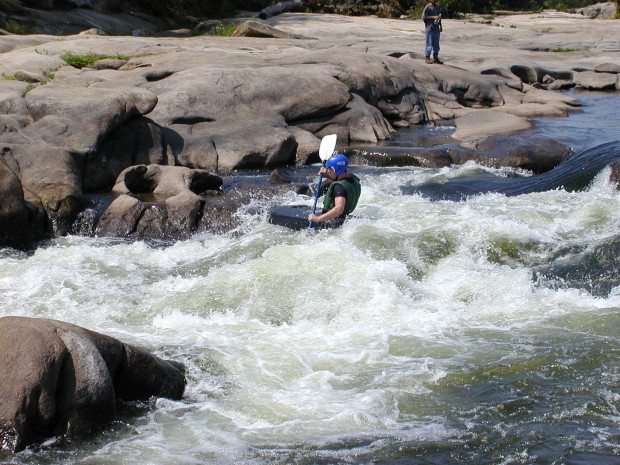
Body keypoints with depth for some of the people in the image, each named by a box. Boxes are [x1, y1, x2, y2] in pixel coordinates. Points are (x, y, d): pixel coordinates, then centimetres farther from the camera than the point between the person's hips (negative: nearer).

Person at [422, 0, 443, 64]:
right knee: (429, 44, -6)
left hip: (436, 28, 7)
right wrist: (433, 17, -17)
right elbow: (423, 17, -12)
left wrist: (440, 26, 20)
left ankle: (435, 58, 16)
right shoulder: (427, 7, -7)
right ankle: (427, 58, 1)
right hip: (430, 28, -7)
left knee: (436, 44, 9)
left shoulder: (438, 7, 15)